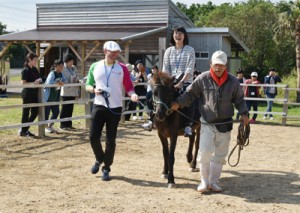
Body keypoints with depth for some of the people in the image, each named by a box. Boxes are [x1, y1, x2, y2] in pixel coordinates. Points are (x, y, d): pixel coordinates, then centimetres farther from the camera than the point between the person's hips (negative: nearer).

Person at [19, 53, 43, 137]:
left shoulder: (35, 69, 11)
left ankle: (25, 129, 22)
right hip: (27, 93, -8)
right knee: (26, 112, 0)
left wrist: (39, 81, 0)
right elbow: (23, 83, -17)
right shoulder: (26, 70, -12)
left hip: (34, 93, 8)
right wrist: (34, 82, -24)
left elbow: (38, 78, 22)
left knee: (35, 112, 10)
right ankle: (23, 131, 12)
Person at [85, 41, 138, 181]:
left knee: (111, 140, 2)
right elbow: (87, 85, 11)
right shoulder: (95, 67, 4)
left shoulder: (122, 68, 1)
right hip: (99, 106, 1)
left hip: (115, 108, -1)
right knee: (93, 137, -3)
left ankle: (106, 168, 17)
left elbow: (129, 86, -1)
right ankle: (99, 159, 26)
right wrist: (94, 90, -10)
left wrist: (133, 94, -22)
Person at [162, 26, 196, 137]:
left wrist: (181, 82, -20)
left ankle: (188, 125, -25)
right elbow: (165, 69, 8)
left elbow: (189, 70, -8)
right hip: (171, 82, 4)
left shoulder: (190, 50, 2)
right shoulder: (169, 51, 12)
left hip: (185, 82, -4)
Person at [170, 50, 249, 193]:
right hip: (207, 123, -2)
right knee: (204, 152, -10)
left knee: (220, 155, 10)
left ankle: (213, 182, 24)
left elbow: (239, 100, 7)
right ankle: (204, 181, 8)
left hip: (225, 124, 2)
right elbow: (190, 94, 1)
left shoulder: (233, 82, -2)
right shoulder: (203, 79, -6)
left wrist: (244, 113, -8)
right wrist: (178, 103, -13)